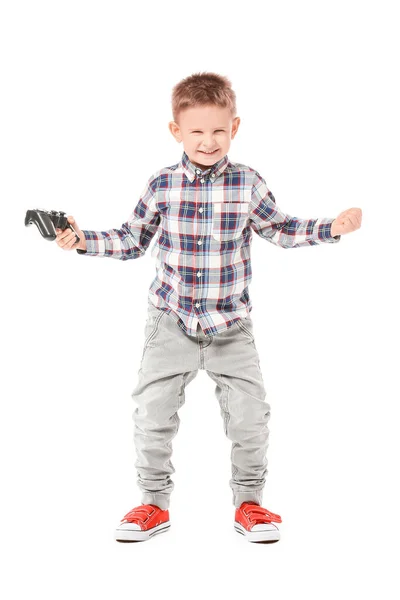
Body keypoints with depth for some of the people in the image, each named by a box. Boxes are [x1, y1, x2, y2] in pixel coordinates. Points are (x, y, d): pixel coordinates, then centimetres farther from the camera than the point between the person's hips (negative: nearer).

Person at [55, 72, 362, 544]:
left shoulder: (248, 183, -4)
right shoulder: (161, 185, -4)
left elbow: (280, 230, 9)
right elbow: (131, 241, 6)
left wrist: (332, 227, -2)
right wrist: (81, 240, -4)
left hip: (231, 323, 0)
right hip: (171, 321, 0)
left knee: (250, 415, 1)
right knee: (152, 411, 1)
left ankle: (249, 503, 23)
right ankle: (154, 503, 21)